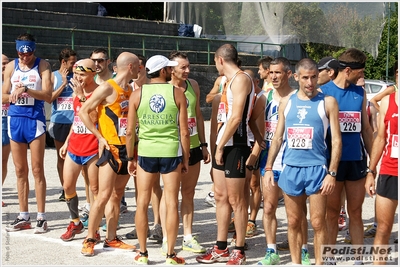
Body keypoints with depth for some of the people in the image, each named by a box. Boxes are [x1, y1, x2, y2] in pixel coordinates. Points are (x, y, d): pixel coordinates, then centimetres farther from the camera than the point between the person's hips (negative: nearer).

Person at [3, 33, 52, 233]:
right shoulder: (11, 67, 8)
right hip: (15, 119, 4)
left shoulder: (42, 66, -2)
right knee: (20, 171, 8)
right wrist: (13, 95, -12)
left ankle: (41, 217, 3)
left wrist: (26, 89, -24)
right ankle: (23, 217, 16)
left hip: (35, 119, -4)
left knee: (37, 170, -2)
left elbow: (47, 95, -12)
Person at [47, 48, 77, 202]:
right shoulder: (53, 76, 5)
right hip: (59, 121, 0)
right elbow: (49, 98, -3)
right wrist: (64, 83, -8)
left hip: (74, 121, 0)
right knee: (61, 157, 6)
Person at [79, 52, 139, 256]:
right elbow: (83, 112, -11)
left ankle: (111, 239, 17)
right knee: (104, 195, -9)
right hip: (111, 148, -7)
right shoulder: (107, 88, -10)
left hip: (127, 148, 7)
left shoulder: (131, 90, 12)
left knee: (117, 195, 11)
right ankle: (89, 239, 1)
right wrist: (100, 137, -13)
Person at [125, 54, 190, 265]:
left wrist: (130, 158, 11)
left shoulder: (137, 94, -1)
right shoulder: (177, 93, -3)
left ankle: (143, 253, 16)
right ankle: (170, 255, 9)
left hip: (146, 153, 1)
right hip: (171, 153, -1)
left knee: (142, 203, 11)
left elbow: (130, 132, 0)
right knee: (171, 203, 5)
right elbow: (184, 132, -4)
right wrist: (185, 159, 6)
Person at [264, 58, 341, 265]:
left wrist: (332, 173, -11)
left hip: (316, 168, -3)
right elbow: (277, 138, 12)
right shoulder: (286, 102, 8)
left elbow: (336, 140, -4)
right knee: (294, 222, 10)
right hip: (290, 168, 3)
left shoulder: (327, 102, -2)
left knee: (318, 223, -1)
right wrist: (268, 168, 4)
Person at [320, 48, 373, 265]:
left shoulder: (360, 93, 8)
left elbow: (366, 128, 13)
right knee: (332, 213, 7)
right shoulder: (323, 91, -5)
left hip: (356, 160, 3)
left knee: (356, 213, 9)